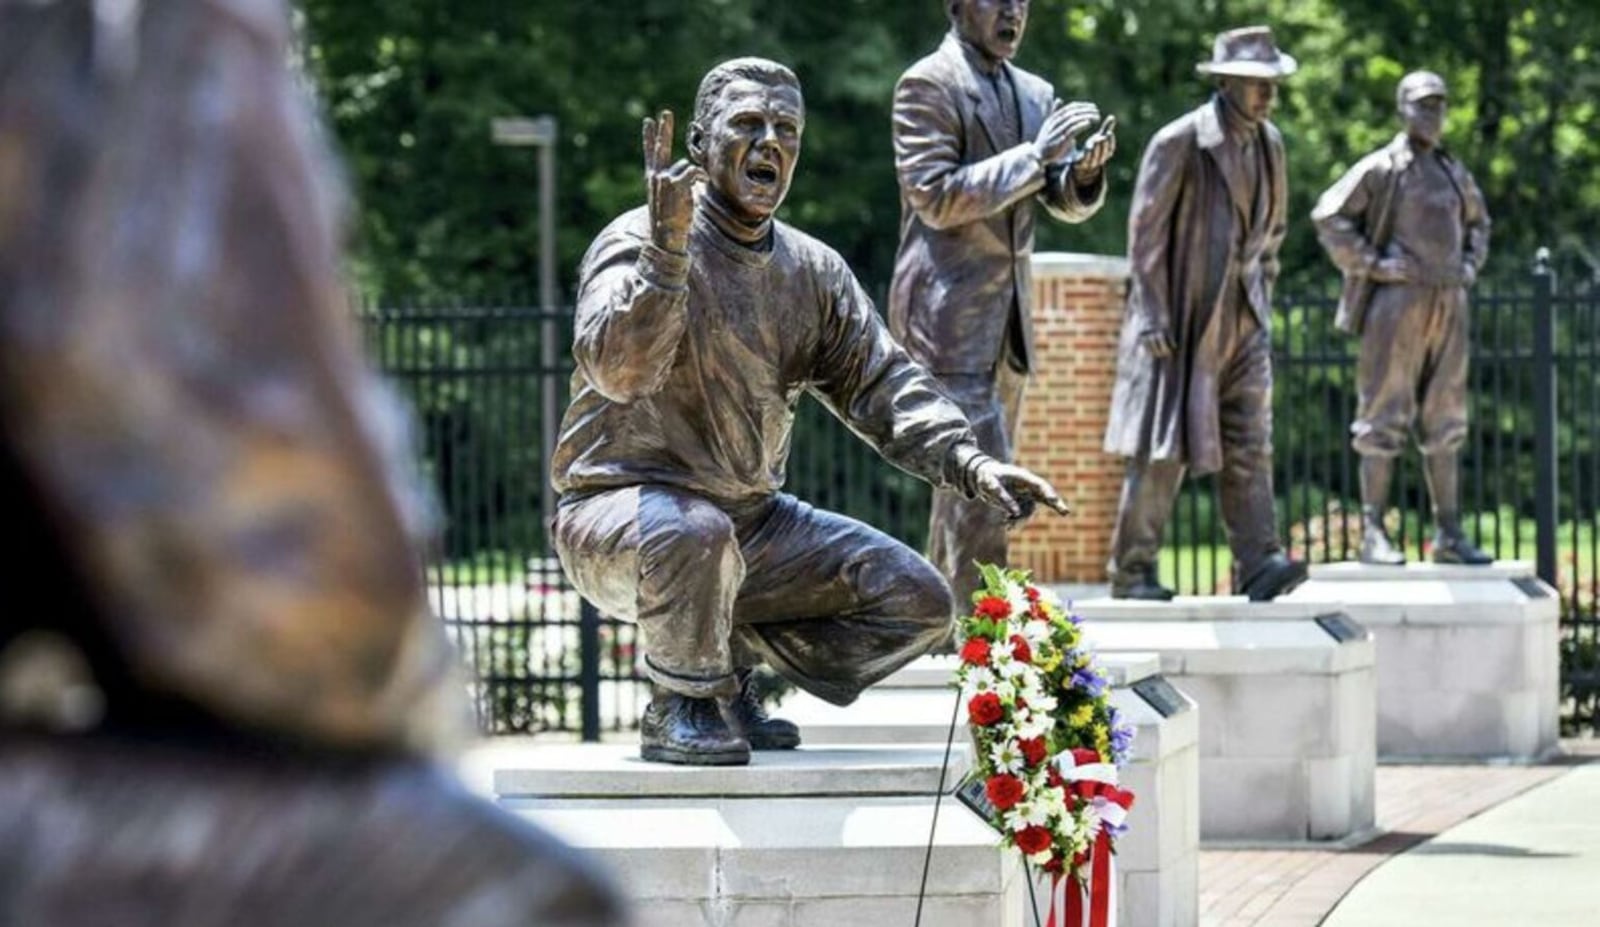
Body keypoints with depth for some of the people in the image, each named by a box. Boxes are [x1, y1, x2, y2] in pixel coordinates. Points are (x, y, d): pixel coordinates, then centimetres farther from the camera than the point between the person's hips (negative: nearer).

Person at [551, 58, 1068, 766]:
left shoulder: (813, 273, 9)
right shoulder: (638, 243, -13)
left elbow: (882, 384, 5)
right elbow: (617, 369, -29)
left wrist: (972, 466, -11)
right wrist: (667, 249, -41)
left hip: (753, 521, 7)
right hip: (620, 513, -7)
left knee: (918, 604, -3)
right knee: (695, 533, -41)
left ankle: (731, 662, 10)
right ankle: (681, 706, -14)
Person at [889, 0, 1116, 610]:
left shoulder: (1034, 95, 13)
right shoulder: (927, 85, -9)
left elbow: (1067, 204, 14)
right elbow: (936, 198, -17)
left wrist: (1085, 169, -9)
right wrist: (1034, 156, -20)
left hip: (1006, 315, 8)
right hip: (947, 311, -8)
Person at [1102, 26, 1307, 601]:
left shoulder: (1269, 144, 9)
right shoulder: (1179, 143, -11)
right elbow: (1146, 229, -11)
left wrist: (1261, 289, 15)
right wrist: (1153, 315, -14)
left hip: (1243, 317, 6)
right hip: (1183, 315, -6)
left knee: (1248, 442, -3)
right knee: (1162, 447, -3)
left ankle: (1258, 563, -9)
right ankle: (1132, 571, 4)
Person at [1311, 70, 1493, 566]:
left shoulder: (1454, 171, 15)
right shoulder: (1381, 168, -4)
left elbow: (1478, 222, 31)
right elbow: (1329, 217, -8)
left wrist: (1470, 265, 14)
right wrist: (1373, 264, -11)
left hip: (1448, 303, 6)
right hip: (1398, 302, -6)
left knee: (1445, 423, 8)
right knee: (1384, 419, -4)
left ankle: (1449, 533, 11)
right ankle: (1373, 533, -2)